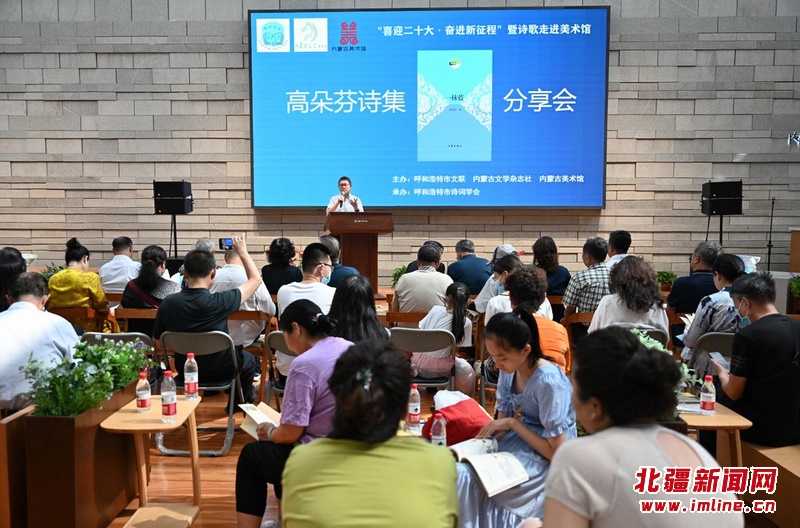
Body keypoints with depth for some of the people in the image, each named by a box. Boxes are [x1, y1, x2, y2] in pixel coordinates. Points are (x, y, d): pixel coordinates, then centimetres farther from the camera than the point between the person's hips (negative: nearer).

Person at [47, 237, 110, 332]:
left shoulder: (53, 279, 4)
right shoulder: (91, 277, -10)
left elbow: (48, 306, 14)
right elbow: (103, 308, -7)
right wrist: (110, 311, 13)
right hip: (84, 329, -5)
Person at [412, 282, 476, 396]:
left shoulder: (435, 310, -8)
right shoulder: (466, 323, -12)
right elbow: (456, 349, -7)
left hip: (418, 362, 3)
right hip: (438, 369, -3)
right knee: (467, 370, 25)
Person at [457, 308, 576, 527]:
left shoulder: (548, 381, -25)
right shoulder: (509, 371, -5)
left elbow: (557, 452, -21)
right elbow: (503, 423, 5)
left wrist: (513, 423, -20)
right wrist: (485, 437, -16)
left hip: (545, 459, -6)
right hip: (517, 444, 6)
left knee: (466, 477, -21)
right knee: (460, 469, -17)